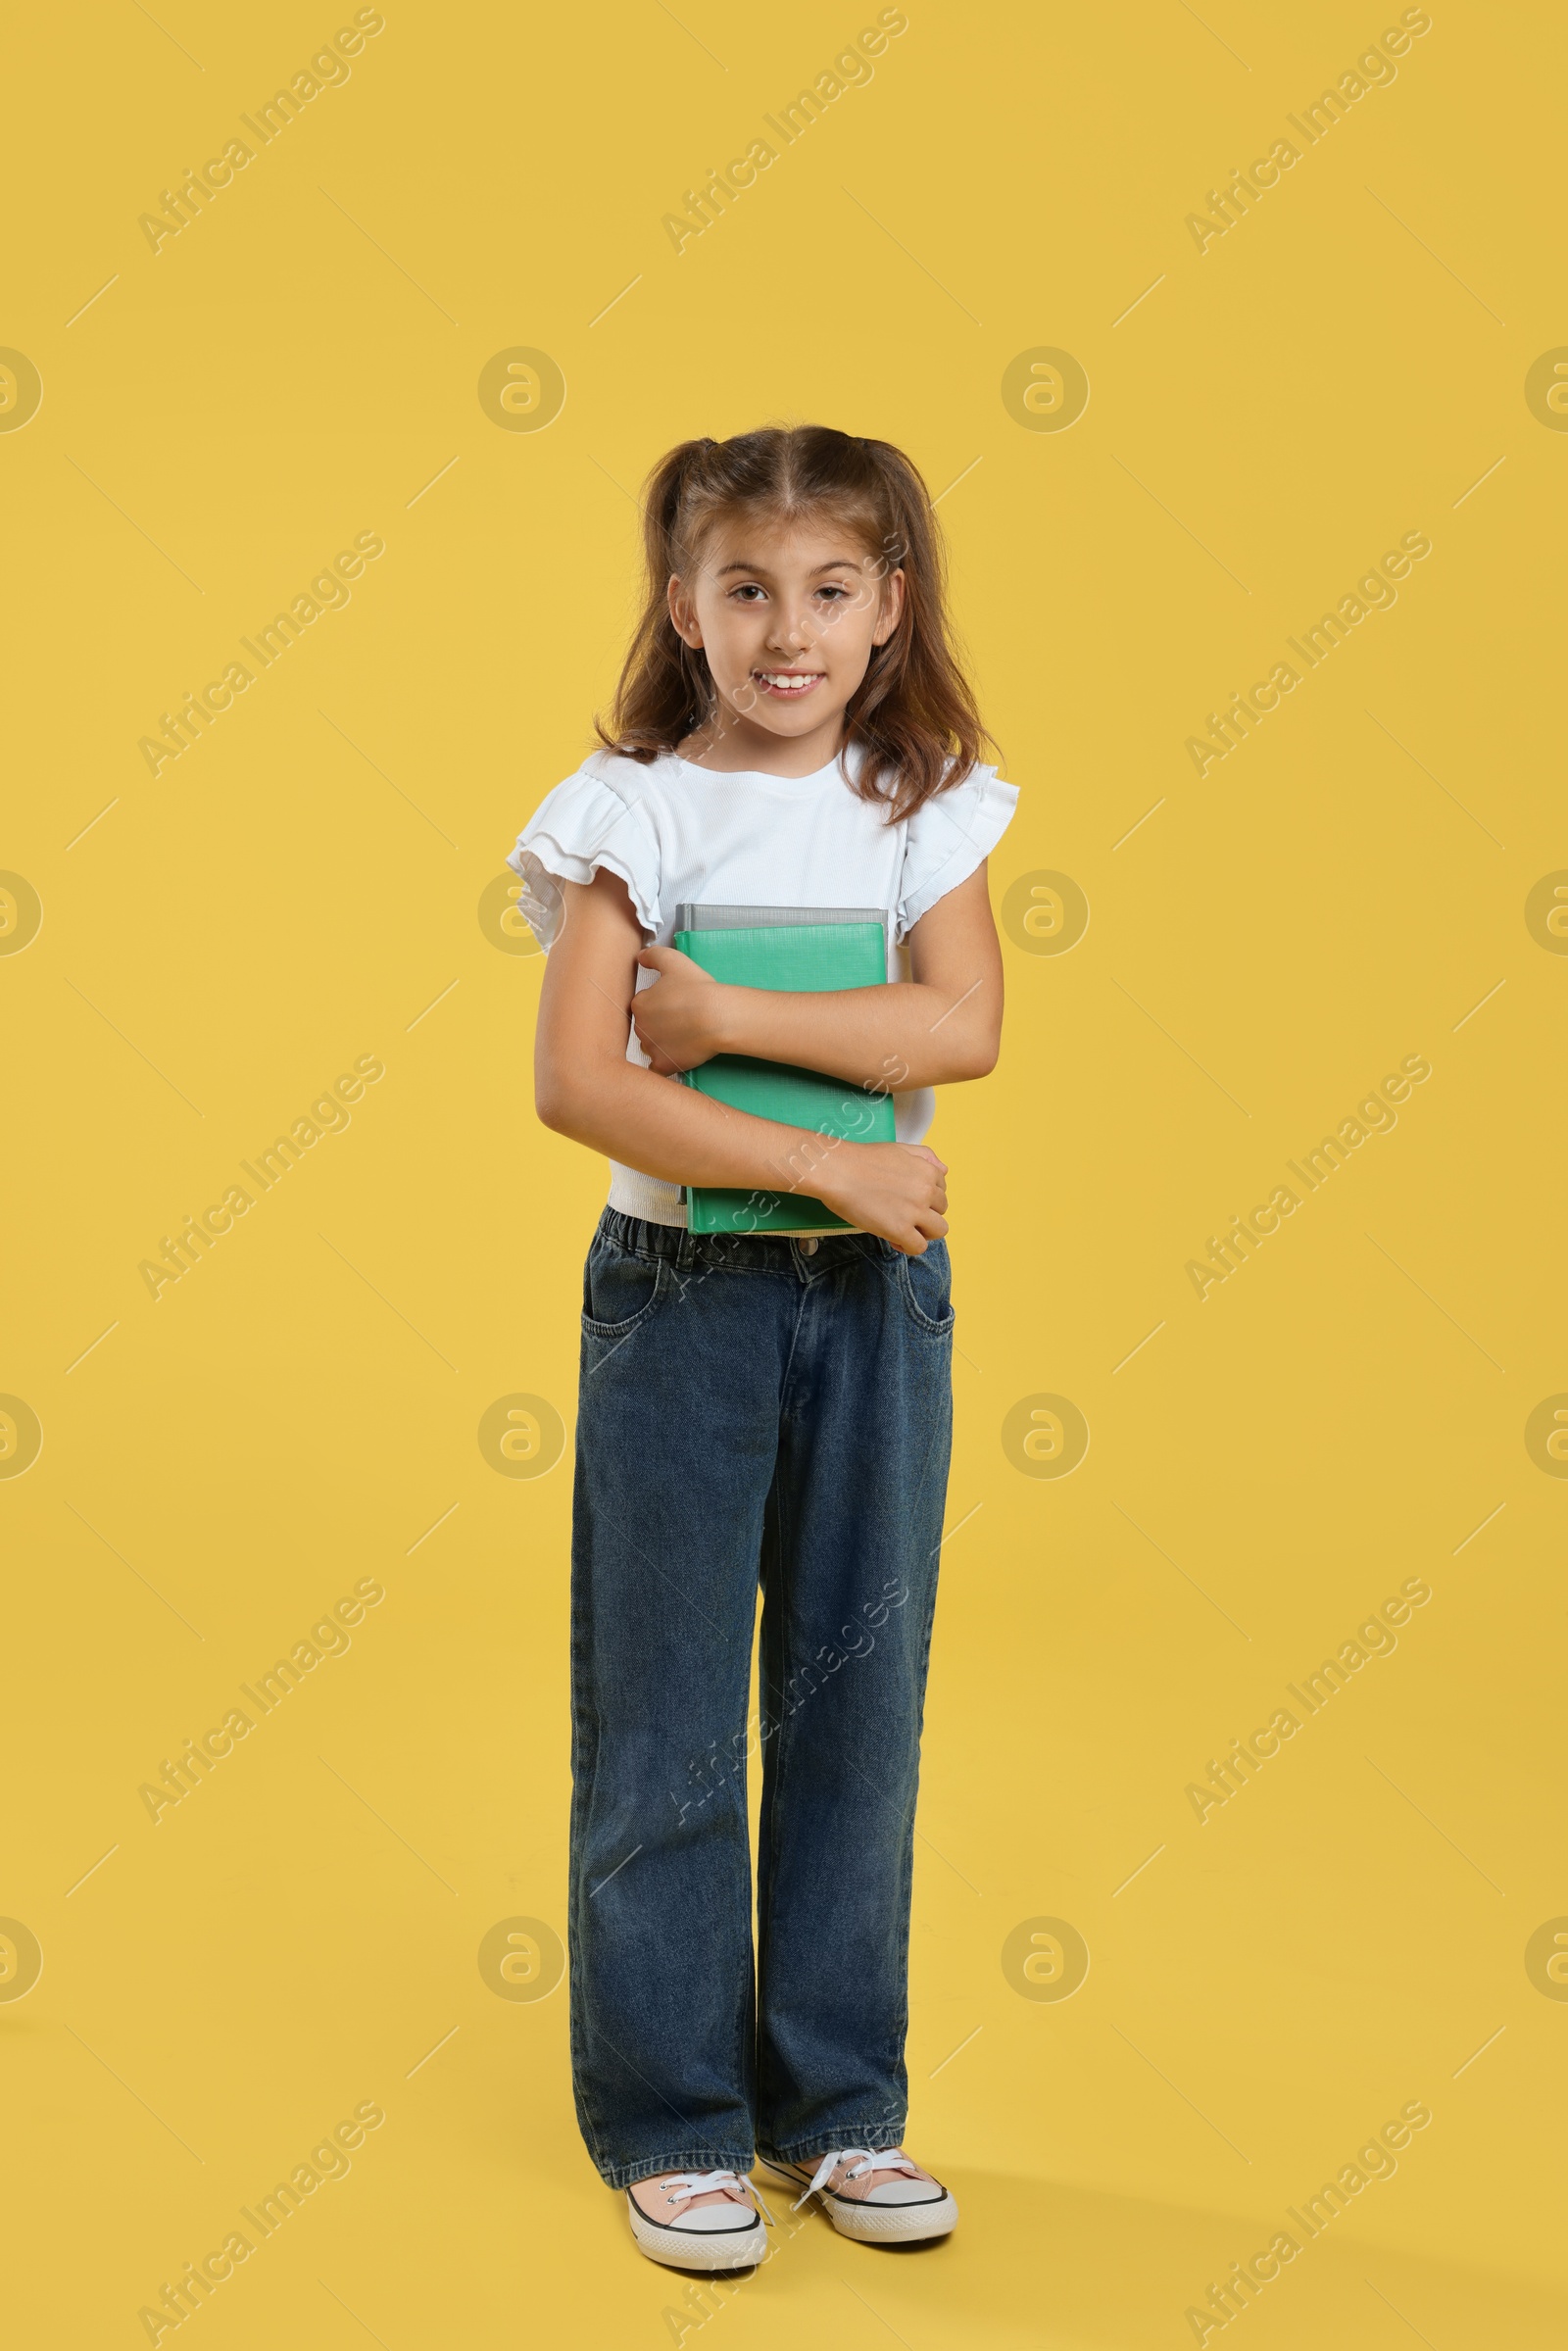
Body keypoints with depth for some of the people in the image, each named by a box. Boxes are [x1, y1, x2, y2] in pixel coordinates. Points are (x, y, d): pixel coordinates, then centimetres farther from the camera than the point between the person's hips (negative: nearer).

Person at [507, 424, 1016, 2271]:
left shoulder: (923, 810, 4)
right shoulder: (632, 815, -4)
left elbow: (964, 1027, -12)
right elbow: (576, 1084, -15)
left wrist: (729, 1015, -18)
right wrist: (827, 1162, -17)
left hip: (878, 1299, 3)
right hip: (680, 1292, -2)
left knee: (856, 1699, 10)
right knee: (663, 1719, 4)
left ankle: (840, 2100, 25)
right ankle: (672, 2116, 19)